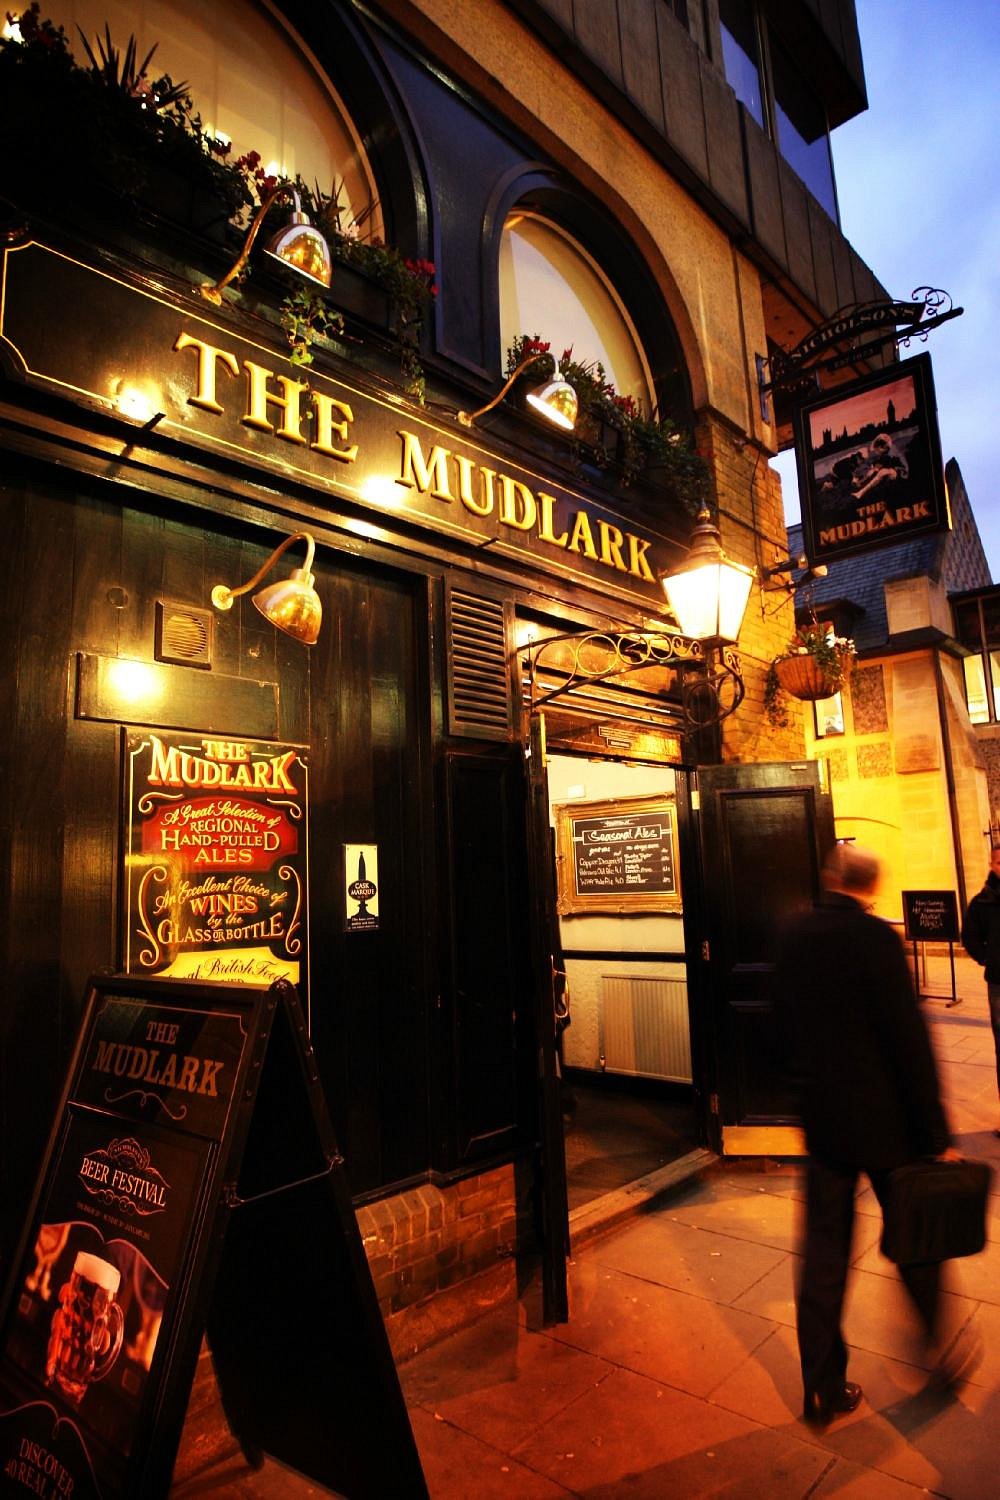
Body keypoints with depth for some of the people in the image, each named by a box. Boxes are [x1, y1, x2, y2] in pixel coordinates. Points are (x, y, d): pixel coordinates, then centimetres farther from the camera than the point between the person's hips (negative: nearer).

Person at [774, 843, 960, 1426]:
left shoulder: (795, 935, -2)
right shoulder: (875, 937, -19)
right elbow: (910, 1039, -18)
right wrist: (937, 1134, -10)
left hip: (821, 1116, 4)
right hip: (883, 1117, -4)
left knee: (824, 1248, 14)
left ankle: (823, 1388, 24)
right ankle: (942, 1349, 40)